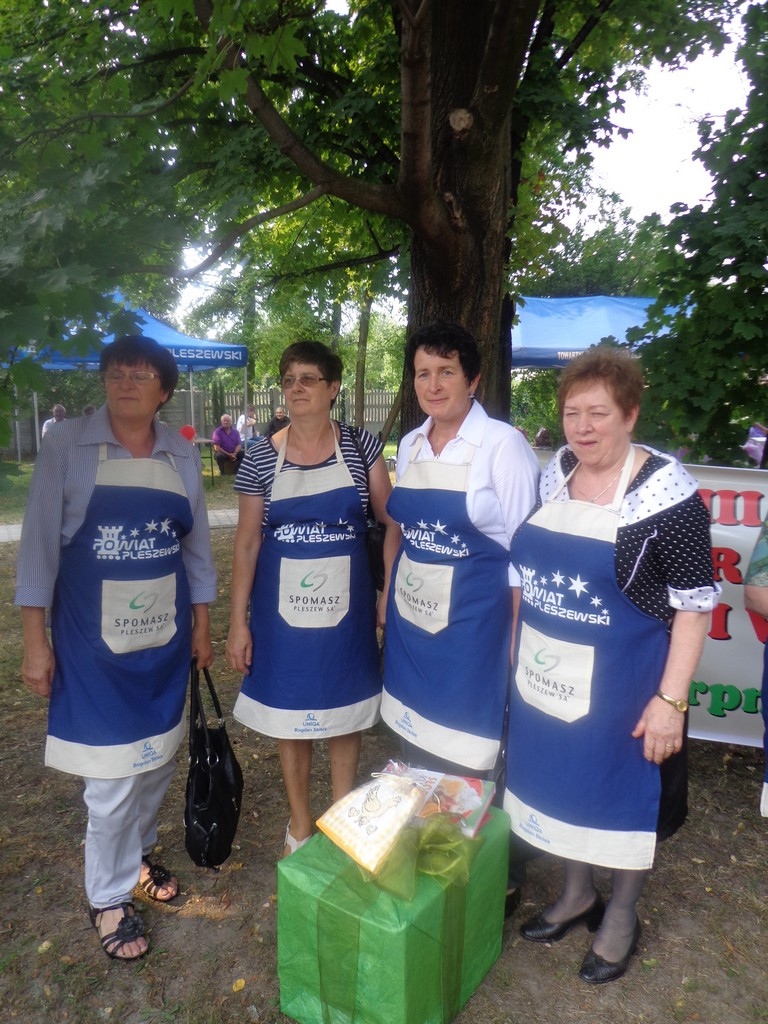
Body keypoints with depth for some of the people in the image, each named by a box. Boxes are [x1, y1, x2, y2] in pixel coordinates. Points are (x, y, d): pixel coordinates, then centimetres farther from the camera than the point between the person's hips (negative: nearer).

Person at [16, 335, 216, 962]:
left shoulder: (183, 457, 3)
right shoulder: (67, 447, -7)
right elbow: (40, 543, -6)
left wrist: (201, 626, 10)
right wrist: (35, 642, -7)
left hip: (165, 637, 4)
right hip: (94, 641, -4)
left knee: (159, 758, 16)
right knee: (112, 775, 2)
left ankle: (137, 849, 45)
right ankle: (109, 897, 27)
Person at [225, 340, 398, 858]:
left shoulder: (361, 447, -3)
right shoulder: (261, 456, -3)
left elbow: (393, 522, 0)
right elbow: (247, 542, -1)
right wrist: (238, 622, -3)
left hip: (346, 606, 0)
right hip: (282, 607, 0)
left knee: (345, 714, 15)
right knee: (291, 717, 13)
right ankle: (300, 825, 35)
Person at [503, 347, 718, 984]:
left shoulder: (667, 492, -18)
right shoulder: (554, 476, 0)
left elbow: (695, 604, -15)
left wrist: (671, 699, -17)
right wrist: (516, 651, 11)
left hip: (622, 681, -5)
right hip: (548, 674, 6)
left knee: (624, 798, 15)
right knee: (561, 785, 22)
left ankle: (622, 919, 42)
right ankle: (577, 894, 48)